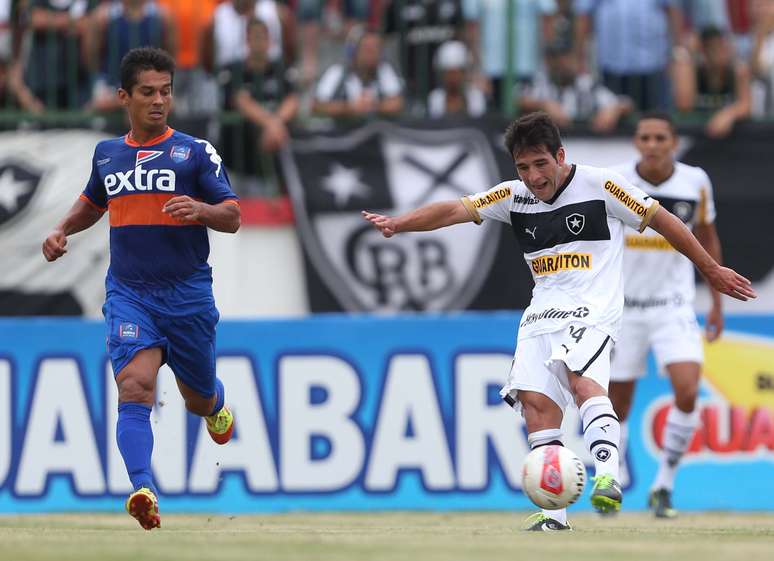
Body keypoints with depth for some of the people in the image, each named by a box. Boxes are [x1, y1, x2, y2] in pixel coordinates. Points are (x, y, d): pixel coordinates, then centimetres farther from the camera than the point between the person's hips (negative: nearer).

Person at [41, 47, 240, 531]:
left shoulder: (194, 151, -2)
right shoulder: (107, 154, 10)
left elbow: (233, 217, -4)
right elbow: (92, 204, 29)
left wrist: (200, 210, -25)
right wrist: (62, 231, 11)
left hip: (188, 292, -1)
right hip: (128, 292, 1)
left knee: (200, 400, 14)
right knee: (135, 387, -22)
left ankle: (216, 403, 53)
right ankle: (143, 490, -35)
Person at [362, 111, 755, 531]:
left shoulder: (600, 185, -3)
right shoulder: (514, 197, 9)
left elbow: (662, 220, 5)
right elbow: (456, 210, -1)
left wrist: (711, 270, 12)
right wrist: (398, 223, -18)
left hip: (593, 308, -6)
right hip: (541, 315, 6)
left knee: (582, 379, -32)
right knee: (536, 403, -9)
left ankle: (608, 478, -45)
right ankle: (554, 514, -6)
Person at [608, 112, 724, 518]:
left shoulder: (695, 183, -3)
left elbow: (707, 238, 11)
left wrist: (717, 303, 12)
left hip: (674, 306, 0)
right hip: (623, 306, 0)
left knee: (687, 392, -18)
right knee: (618, 404, 3)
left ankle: (663, 486, -5)